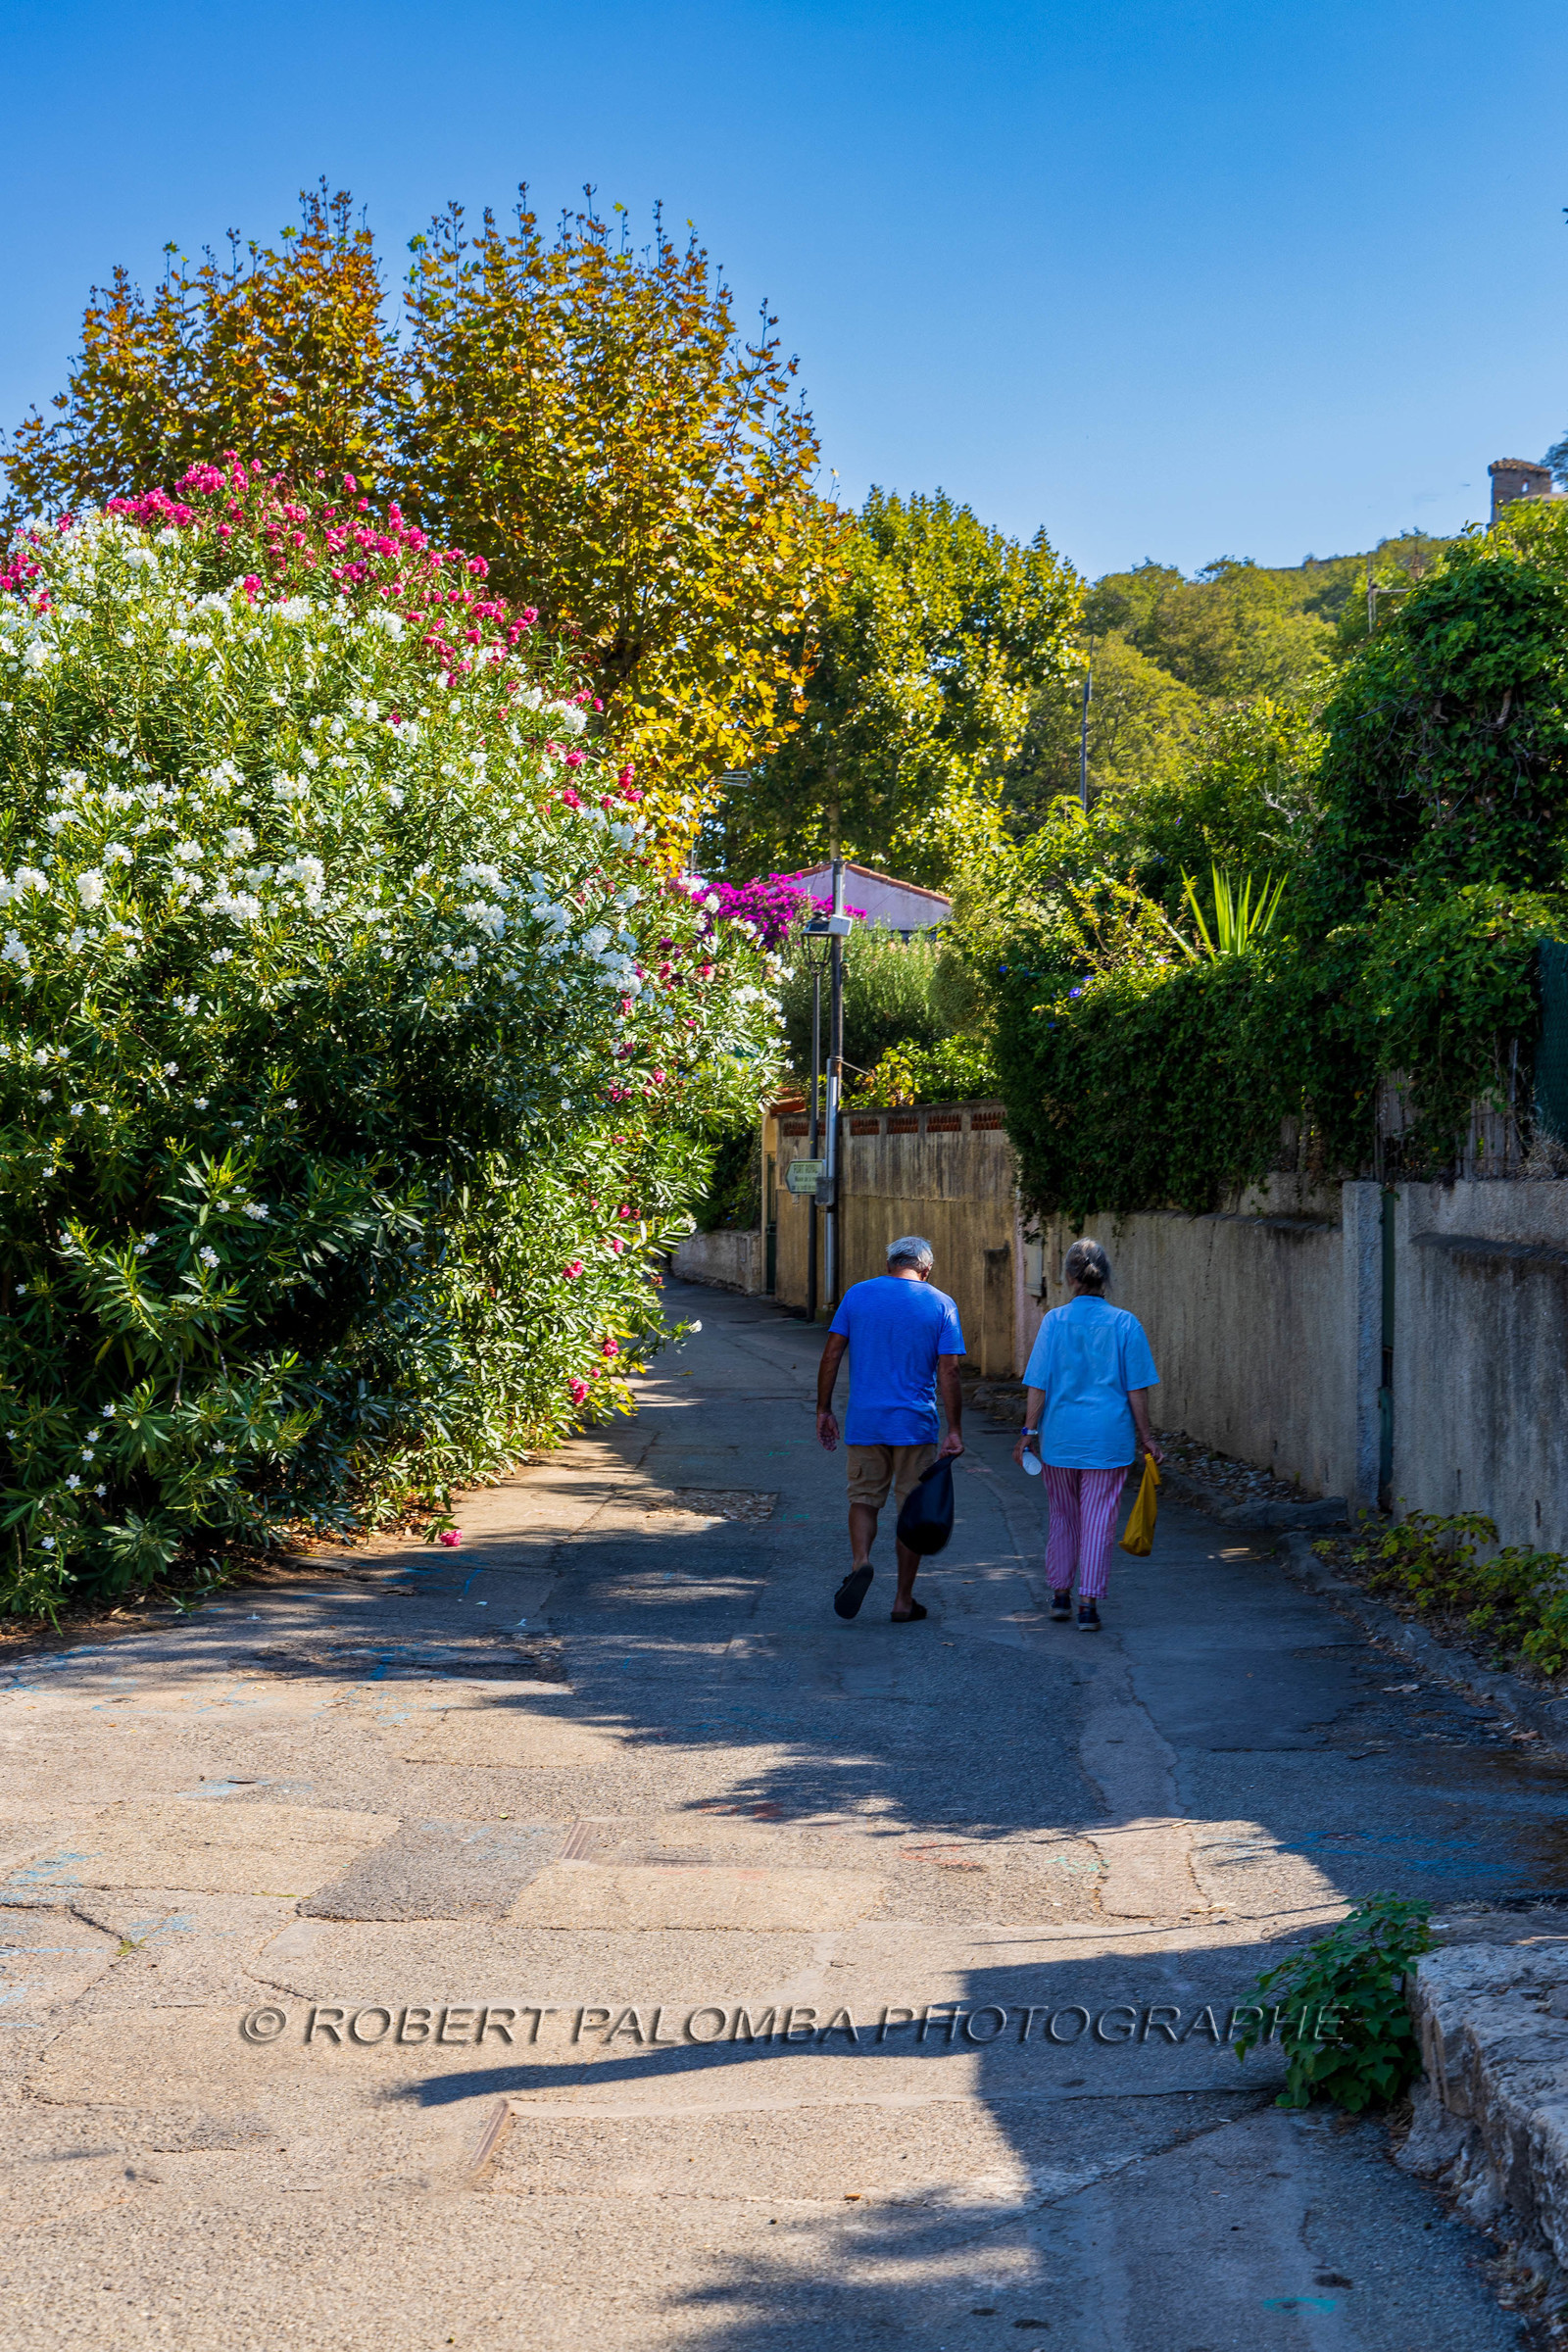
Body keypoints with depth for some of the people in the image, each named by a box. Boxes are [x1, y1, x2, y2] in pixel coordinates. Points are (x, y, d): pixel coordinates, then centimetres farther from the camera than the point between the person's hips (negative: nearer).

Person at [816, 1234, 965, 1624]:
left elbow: (831, 1354, 1)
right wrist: (954, 1430, -4)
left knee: (864, 1497, 14)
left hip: (864, 1421, 1)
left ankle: (860, 1561, -14)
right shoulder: (941, 1305, -1)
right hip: (915, 1424, -1)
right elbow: (948, 1372, -7)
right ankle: (904, 1601, 11)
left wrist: (823, 1410, 7)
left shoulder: (857, 1295, 4)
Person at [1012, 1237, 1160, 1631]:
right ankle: (1089, 1604, 1)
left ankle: (1060, 1594, 26)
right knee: (1098, 1521, 3)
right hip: (1109, 1439, -1)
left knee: (1063, 1517, 17)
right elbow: (1136, 1389, -3)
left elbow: (1038, 1384, -6)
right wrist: (1145, 1436, 5)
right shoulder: (1125, 1324, -4)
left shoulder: (1055, 1321, -5)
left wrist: (1029, 1431, 1)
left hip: (1060, 1436, 1)